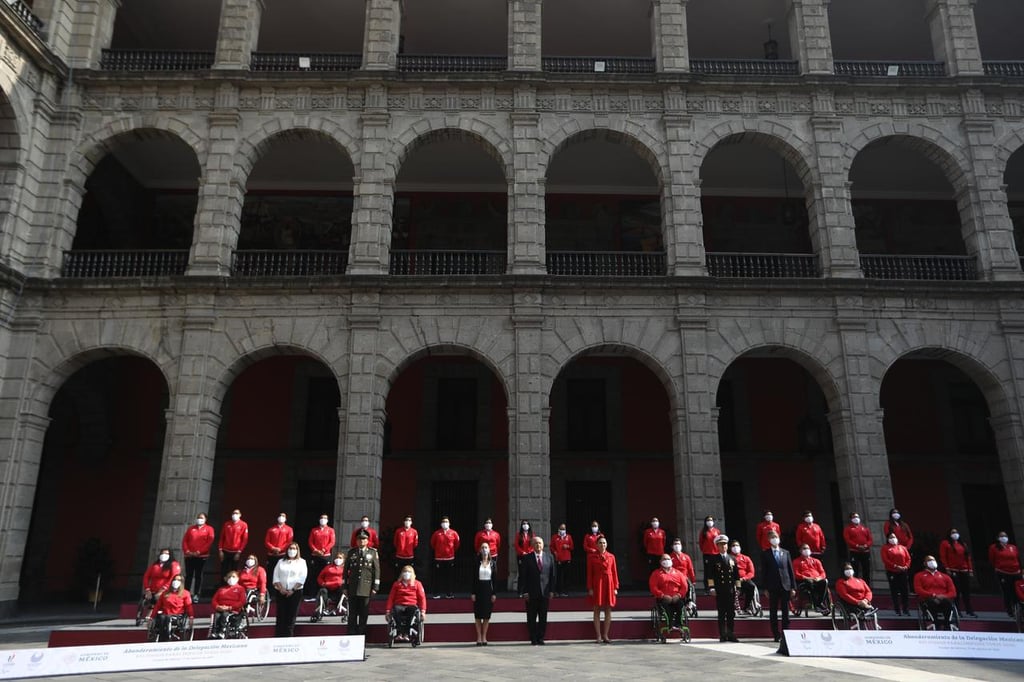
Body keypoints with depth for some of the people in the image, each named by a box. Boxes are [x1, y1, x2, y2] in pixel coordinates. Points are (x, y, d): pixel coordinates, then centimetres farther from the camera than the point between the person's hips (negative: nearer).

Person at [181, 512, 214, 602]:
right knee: (188, 575, 4)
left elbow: (210, 542, -6)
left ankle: (196, 595, 2)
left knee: (198, 576, 0)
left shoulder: (209, 529, 4)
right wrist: (186, 551, -7)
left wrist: (199, 552, -13)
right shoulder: (190, 528, 14)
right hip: (189, 556, 3)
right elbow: (184, 540, 9)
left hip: (202, 556, -2)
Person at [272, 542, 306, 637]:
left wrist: (293, 590, -12)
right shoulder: (281, 562, 13)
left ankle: (289, 639, -1)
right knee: (281, 616, -2)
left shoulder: (301, 562, 6)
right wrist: (281, 588, -9)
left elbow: (302, 578, -3)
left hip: (296, 592, -2)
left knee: (291, 616, -4)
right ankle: (278, 639, 1)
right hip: (282, 592, 2)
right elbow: (276, 577, 5)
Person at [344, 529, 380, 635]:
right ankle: (351, 634, 12)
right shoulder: (351, 552, 8)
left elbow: (377, 570, 3)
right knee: (352, 613, 5)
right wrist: (345, 586, 5)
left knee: (364, 614, 4)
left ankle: (361, 634, 12)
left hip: (366, 588, -1)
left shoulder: (373, 552, 5)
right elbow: (346, 570, 10)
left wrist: (375, 587, -3)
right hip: (352, 588, 1)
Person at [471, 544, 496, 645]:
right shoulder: (477, 562, 0)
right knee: (478, 615, 3)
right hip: (479, 589, -1)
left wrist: (494, 593, -2)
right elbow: (474, 578, -1)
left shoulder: (492, 563, 4)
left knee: (487, 615, 4)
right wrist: (472, 593, -7)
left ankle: (484, 637, 15)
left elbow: (494, 579, 3)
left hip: (488, 589, 1)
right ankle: (479, 637, 12)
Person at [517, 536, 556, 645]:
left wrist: (551, 590, 1)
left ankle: (541, 638, 17)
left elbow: (552, 575, 6)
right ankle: (533, 639, 16)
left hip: (545, 592, 2)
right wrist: (523, 592, -9)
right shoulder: (527, 558, -2)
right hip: (531, 594, -2)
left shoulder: (549, 557, 6)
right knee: (531, 618, 5)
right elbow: (522, 577, -3)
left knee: (543, 618, 6)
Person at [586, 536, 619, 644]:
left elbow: (615, 572, 7)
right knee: (597, 611, 0)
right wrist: (589, 588, -7)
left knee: (608, 611, 3)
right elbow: (589, 573, -1)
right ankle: (598, 636, 6)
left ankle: (606, 636, 12)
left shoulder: (611, 556, 7)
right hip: (597, 585, -2)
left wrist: (615, 587, 1)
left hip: (608, 585, 2)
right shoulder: (591, 557, 1)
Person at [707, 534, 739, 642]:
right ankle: (723, 635, 3)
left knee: (731, 613, 4)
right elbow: (710, 575, -1)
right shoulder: (714, 559, 3)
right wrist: (712, 588, -8)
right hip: (719, 591, -3)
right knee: (721, 613, -1)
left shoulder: (732, 559, 13)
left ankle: (731, 634, 12)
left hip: (731, 590, 3)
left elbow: (736, 575, 14)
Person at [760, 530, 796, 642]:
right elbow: (763, 572, 1)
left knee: (785, 612, 4)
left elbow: (790, 570, 9)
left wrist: (793, 587, 4)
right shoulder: (765, 554, 3)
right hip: (773, 587, -2)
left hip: (785, 586, 2)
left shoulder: (786, 553, 11)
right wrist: (765, 588, -5)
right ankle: (776, 635, 7)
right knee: (773, 612, 2)